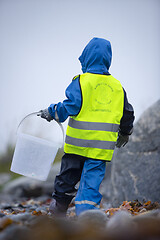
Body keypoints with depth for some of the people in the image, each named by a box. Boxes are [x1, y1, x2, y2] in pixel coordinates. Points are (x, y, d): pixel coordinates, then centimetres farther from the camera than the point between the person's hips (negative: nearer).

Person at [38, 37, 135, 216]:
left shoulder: (81, 81, -7)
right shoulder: (117, 86, 8)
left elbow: (71, 106, -16)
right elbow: (128, 113, 17)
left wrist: (51, 112, 0)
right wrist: (125, 133, 33)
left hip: (79, 141, -2)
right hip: (103, 145, 2)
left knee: (68, 175, 16)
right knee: (92, 181, 1)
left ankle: (60, 206, 34)